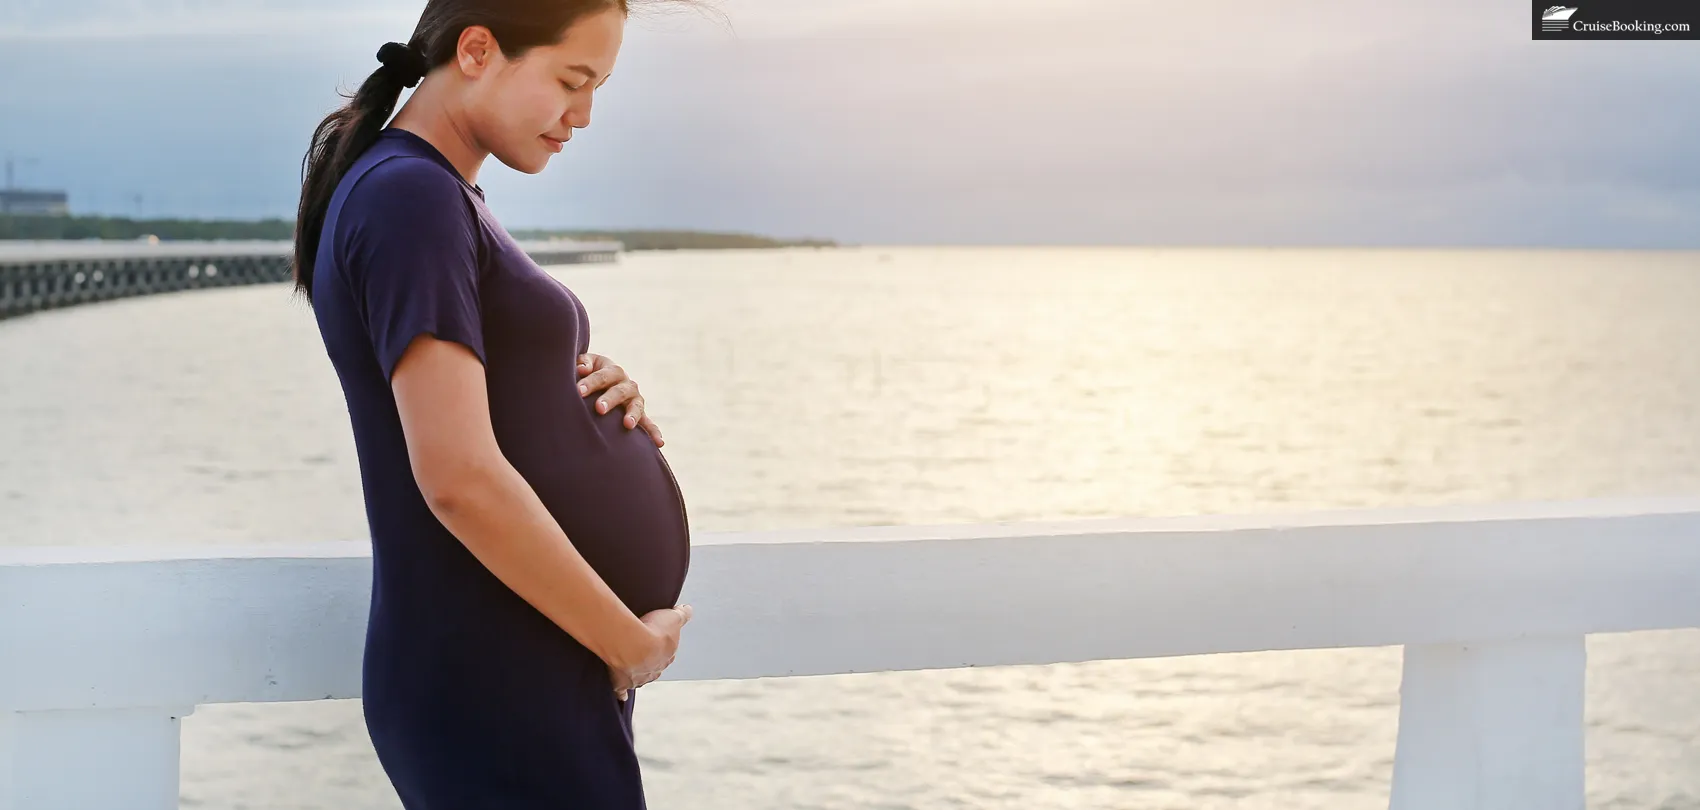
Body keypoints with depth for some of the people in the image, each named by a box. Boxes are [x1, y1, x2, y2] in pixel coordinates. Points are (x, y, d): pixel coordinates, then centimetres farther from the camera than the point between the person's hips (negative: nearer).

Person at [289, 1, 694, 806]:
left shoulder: (441, 197, 14)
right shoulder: (409, 196, -16)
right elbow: (460, 479, -23)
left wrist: (593, 396, 1)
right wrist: (632, 643, -14)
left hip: (529, 679, 9)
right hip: (495, 695, -9)